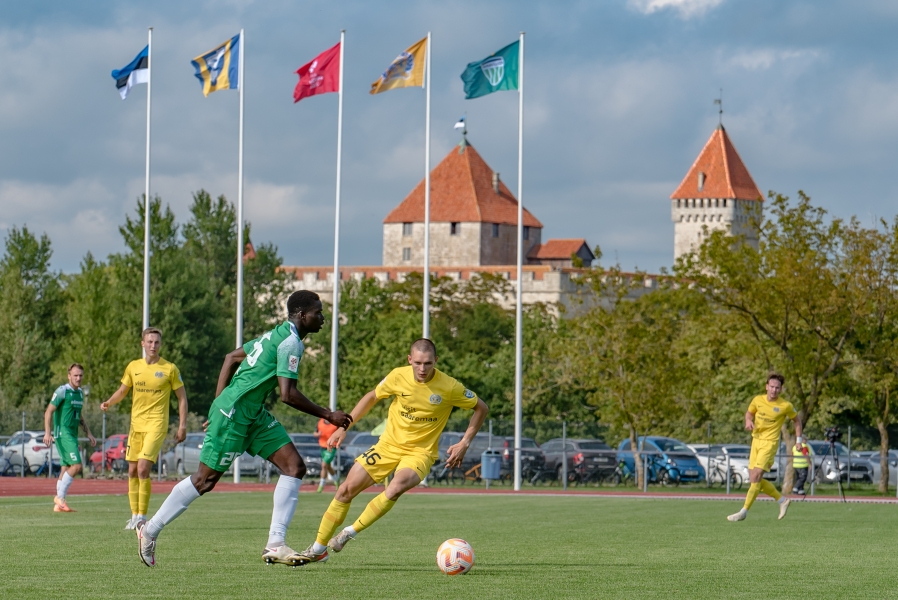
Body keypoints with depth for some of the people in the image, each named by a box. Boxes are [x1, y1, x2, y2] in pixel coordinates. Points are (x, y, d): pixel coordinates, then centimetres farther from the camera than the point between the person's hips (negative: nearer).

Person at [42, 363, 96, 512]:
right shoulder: (62, 391, -9)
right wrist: (47, 433, -22)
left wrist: (88, 433, 22)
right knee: (76, 465, -18)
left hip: (73, 435, 8)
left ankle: (58, 505, 8)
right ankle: (60, 497, -11)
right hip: (62, 432, -8)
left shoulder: (80, 393, 15)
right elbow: (48, 412, -12)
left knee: (66, 469, 7)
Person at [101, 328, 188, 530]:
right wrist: (109, 403, -2)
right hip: (136, 425, 5)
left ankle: (142, 516, -9)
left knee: (143, 469, -17)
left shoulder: (169, 369, -3)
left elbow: (182, 397, 2)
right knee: (132, 471, 6)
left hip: (157, 425, -5)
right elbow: (122, 391, 19)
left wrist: (182, 426, -4)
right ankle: (134, 515, 16)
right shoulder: (133, 367, 8)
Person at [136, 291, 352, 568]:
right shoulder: (291, 342, -16)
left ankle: (275, 544, -5)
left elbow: (232, 357, 21)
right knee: (205, 479, -1)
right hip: (234, 413, -10)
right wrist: (328, 415, -15)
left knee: (294, 466, -1)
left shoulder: (276, 335, 15)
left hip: (254, 415, 10)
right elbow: (287, 395, -23)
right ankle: (150, 529, 15)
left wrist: (219, 404, 18)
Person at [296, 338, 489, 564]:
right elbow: (372, 397, 8)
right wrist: (344, 427, 5)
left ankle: (350, 532, -16)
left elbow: (481, 408, -2)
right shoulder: (398, 376, -10)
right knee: (346, 490, -1)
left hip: (420, 452, -3)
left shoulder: (449, 387, -17)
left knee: (396, 488, -33)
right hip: (389, 444, 3)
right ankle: (318, 549, 15)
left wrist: (464, 444, -9)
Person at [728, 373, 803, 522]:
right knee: (754, 479, 5)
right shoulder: (758, 400, 2)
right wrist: (748, 421, -3)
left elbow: (797, 420, 9)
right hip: (756, 441, 6)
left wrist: (798, 439, 5)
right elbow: (749, 412, 20)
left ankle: (744, 511, -9)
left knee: (756, 477, -14)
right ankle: (782, 500, 23)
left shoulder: (786, 406, -7)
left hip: (770, 443, -6)